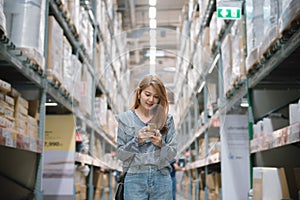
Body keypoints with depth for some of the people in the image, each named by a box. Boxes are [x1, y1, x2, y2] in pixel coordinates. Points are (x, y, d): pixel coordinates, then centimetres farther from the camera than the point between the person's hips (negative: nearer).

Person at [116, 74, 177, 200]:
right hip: (135, 178, -1)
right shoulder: (125, 119, 6)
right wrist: (137, 141, -14)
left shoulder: (167, 119, 8)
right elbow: (120, 154, 3)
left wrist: (160, 144, -14)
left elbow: (172, 153, 6)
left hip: (161, 178, 1)